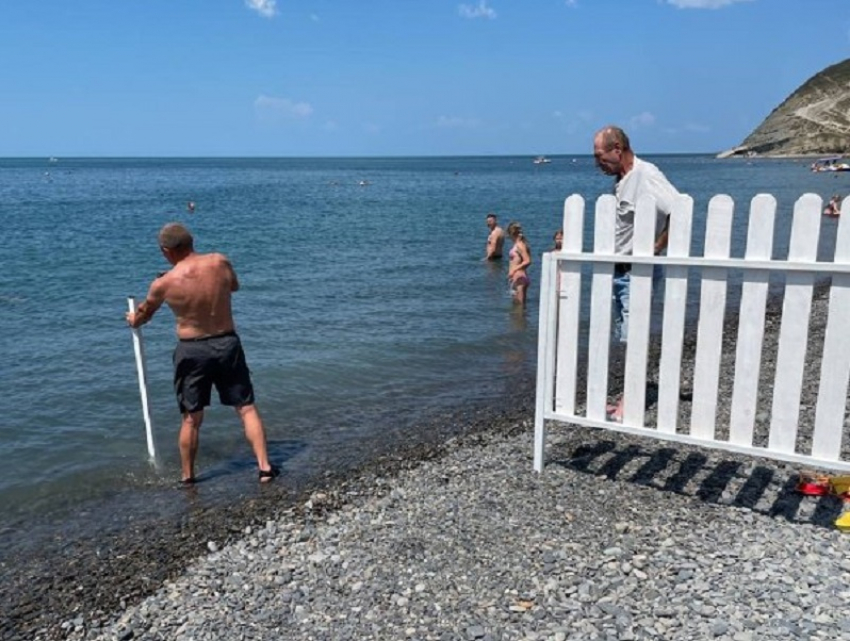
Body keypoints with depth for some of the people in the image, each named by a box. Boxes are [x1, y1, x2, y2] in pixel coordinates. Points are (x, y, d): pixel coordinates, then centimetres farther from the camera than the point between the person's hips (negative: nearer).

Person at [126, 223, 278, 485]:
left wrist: (133, 320, 34)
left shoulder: (164, 283, -11)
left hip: (191, 351, -1)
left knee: (191, 418, 12)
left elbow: (144, 314, 11)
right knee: (247, 408, 9)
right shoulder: (220, 262, -8)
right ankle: (265, 467, 8)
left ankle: (188, 477, 26)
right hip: (227, 344, 1)